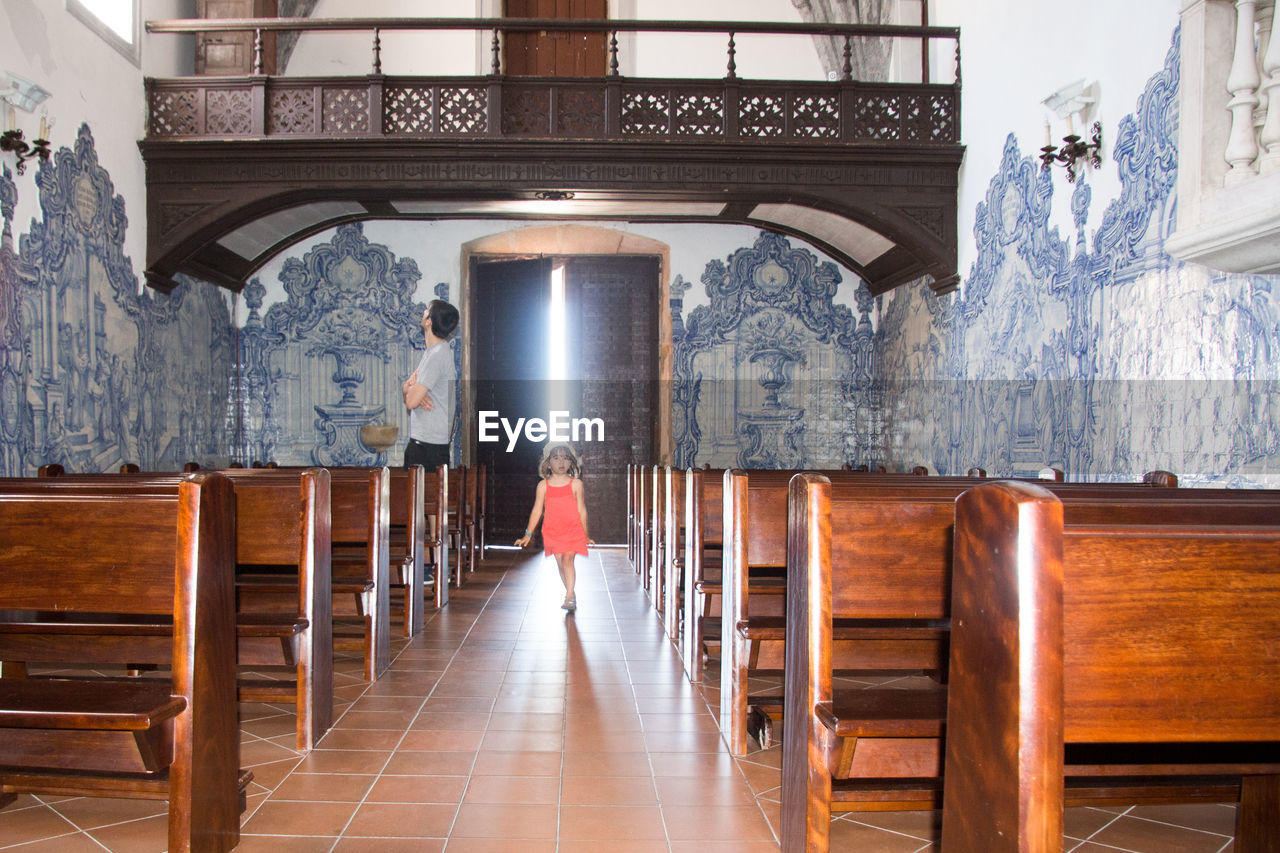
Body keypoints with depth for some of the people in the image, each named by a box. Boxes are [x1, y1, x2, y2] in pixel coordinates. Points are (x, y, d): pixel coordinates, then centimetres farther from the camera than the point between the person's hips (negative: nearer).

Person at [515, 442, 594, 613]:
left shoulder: (576, 484, 2)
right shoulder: (543, 485, 3)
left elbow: (582, 510, 8)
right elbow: (537, 511, 7)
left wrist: (585, 535, 12)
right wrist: (528, 535, 5)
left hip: (573, 530, -2)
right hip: (552, 531, 2)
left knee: (567, 559, -18)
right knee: (561, 563, 6)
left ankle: (569, 597, -22)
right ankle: (571, 595, 22)